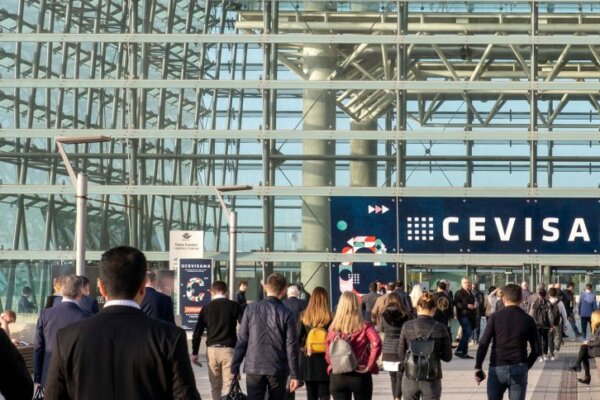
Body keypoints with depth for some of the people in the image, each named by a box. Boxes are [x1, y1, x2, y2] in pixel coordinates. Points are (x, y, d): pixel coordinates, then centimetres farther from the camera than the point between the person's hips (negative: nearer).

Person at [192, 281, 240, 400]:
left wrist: (194, 353, 11)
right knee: (229, 385, -3)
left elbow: (197, 332, 5)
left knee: (215, 386, 12)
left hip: (212, 349, 3)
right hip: (228, 349, -3)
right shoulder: (233, 306, -1)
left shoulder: (206, 308, 5)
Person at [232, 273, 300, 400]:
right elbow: (291, 347, -4)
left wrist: (235, 368, 5)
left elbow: (241, 341, 0)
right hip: (278, 370, -1)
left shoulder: (251, 309, -1)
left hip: (253, 367, 1)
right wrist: (294, 375, 1)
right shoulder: (286, 314, -5)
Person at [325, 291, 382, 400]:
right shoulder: (364, 327, -6)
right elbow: (376, 343, -20)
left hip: (337, 377, 1)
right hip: (360, 376, -1)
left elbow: (328, 354, -1)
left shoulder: (333, 329, -1)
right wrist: (370, 365, -12)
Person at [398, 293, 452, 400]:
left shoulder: (407, 326, -6)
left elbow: (401, 355, -2)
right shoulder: (440, 329, -7)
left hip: (410, 379, 1)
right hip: (432, 379, -1)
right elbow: (447, 357, -2)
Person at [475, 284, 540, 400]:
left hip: (497, 368, -1)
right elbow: (536, 349, 5)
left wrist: (478, 367, -2)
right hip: (519, 369, 1)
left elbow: (484, 344, -7)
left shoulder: (495, 317, -2)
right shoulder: (528, 320, 3)